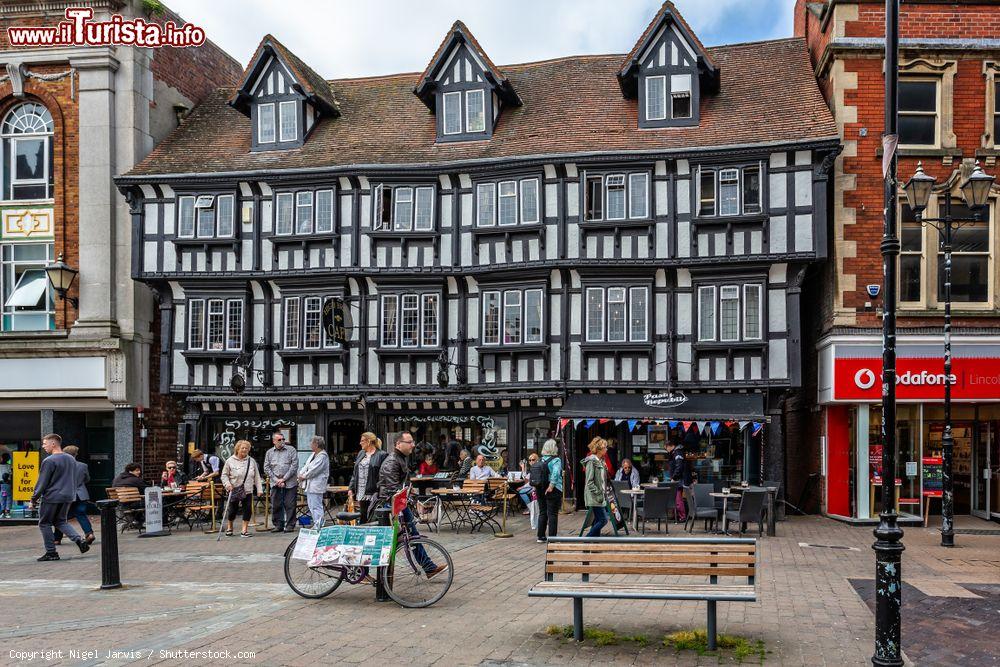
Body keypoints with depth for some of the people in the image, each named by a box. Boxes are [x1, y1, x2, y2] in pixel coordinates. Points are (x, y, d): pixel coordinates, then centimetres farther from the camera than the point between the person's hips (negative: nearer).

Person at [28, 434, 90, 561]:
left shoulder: (49, 461, -14)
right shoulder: (71, 459, 10)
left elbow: (42, 483, -12)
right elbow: (74, 479, 18)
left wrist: (33, 500, -5)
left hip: (51, 498, -7)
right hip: (68, 497, 7)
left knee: (44, 523, 7)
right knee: (61, 521, 19)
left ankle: (51, 552, 7)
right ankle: (80, 541, 0)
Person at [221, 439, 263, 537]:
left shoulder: (252, 461, 6)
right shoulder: (230, 461, -1)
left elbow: (256, 476, 8)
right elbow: (224, 475, 3)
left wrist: (259, 489, 3)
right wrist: (227, 484, -14)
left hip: (248, 490, 2)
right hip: (234, 490, -2)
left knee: (248, 509, -4)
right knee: (233, 510, 6)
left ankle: (244, 529, 6)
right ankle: (229, 527, 30)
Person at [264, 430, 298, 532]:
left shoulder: (291, 450, 3)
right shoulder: (269, 452, 12)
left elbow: (294, 466, -4)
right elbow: (266, 468, 6)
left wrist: (283, 479, -9)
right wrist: (276, 480, -5)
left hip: (289, 483, -3)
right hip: (275, 484, 3)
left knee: (289, 505, -3)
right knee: (275, 505, 5)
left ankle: (290, 525, 3)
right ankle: (278, 525, 14)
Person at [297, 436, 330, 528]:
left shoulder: (323, 456, -13)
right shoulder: (313, 455, 17)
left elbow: (314, 470, -17)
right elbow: (306, 466, 18)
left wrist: (304, 476, -7)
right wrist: (301, 474, 1)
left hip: (316, 486, -10)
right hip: (310, 486, 10)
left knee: (316, 507, -10)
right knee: (311, 507, 14)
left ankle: (318, 526, -9)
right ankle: (316, 525, 20)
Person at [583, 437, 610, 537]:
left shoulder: (600, 461, 16)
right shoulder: (591, 461, -13)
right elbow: (589, 482, -17)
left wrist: (603, 494, 15)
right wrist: (598, 494, -19)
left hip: (600, 496, 10)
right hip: (594, 498, -9)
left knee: (598, 521, 9)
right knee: (603, 520, -11)